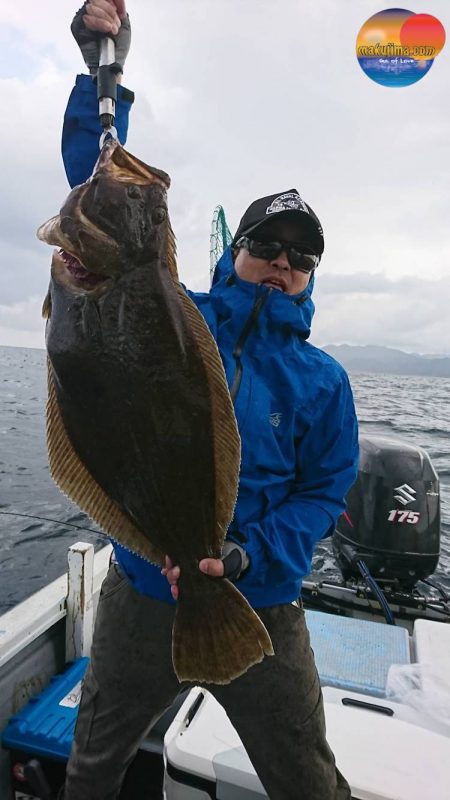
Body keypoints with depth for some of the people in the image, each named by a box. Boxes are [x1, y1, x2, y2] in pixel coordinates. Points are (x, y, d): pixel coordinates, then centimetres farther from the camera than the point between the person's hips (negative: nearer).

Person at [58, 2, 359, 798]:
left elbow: (325, 491, -5)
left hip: (259, 613, 0)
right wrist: (103, 68, -14)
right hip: (138, 595, 1)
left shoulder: (322, 379, -4)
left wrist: (247, 558, -20)